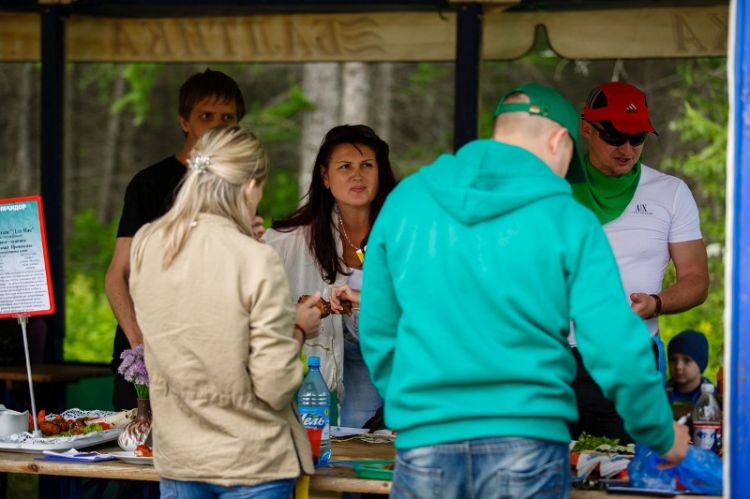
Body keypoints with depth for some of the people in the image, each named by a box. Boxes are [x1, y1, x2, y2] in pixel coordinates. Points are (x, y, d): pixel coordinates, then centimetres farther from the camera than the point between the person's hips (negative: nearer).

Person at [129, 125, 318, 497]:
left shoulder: (145, 247, -3)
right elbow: (275, 387, -16)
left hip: (176, 461, 5)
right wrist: (299, 332, 1)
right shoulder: (257, 261, -18)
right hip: (251, 464, -4)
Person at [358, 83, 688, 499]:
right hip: (528, 446, -2)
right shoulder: (568, 220, -2)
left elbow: (376, 333, 13)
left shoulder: (405, 200, 7)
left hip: (424, 449, 2)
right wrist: (662, 437, 9)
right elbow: (616, 350, -7)